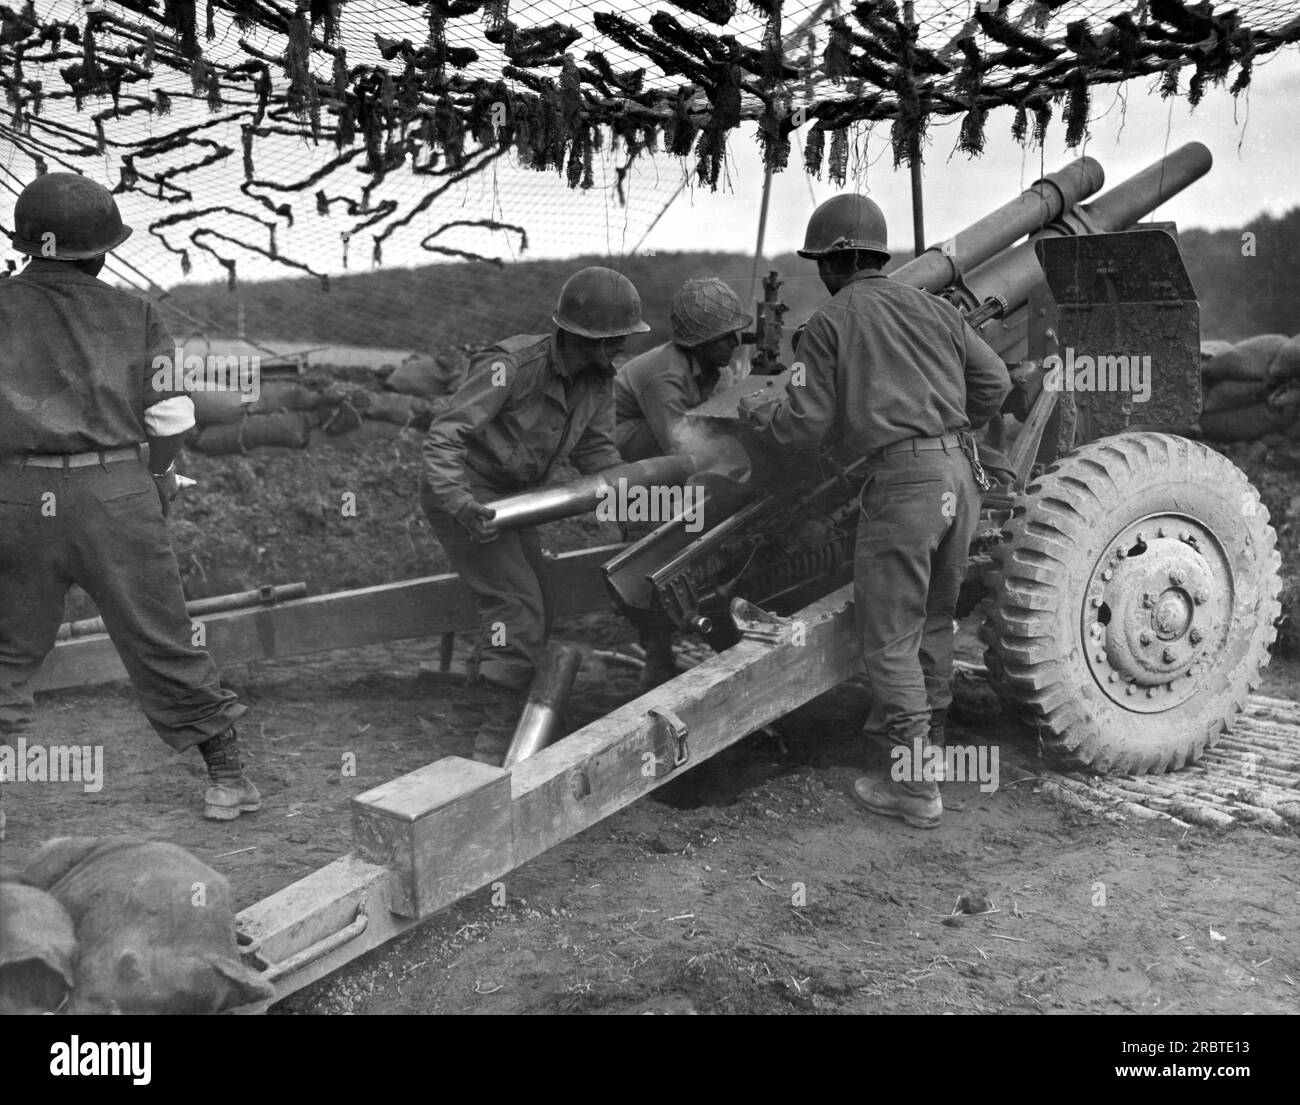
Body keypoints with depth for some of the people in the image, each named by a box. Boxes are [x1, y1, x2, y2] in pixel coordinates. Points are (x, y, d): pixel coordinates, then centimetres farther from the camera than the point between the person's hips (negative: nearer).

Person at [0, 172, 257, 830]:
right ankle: (228, 773, 16)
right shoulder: (133, 316, 3)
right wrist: (155, 487, 17)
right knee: (162, 644, 9)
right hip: (118, 500, 0)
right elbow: (171, 418, 2)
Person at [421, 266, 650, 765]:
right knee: (519, 610, -16)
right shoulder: (510, 364, -29)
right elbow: (443, 436, -32)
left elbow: (595, 452, -1)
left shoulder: (599, 380, -6)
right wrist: (458, 501, -47)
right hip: (462, 495, -8)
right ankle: (494, 742, -7)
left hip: (510, 497, 8)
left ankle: (476, 704, 32)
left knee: (533, 615, 12)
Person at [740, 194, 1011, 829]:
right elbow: (994, 383, 15)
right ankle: (927, 747, 34)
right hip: (962, 473, 7)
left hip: (901, 483, -7)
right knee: (933, 624, 20)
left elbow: (804, 426, -1)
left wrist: (755, 415, 19)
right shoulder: (931, 306, 17)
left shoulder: (829, 323, 1)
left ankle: (915, 789, 6)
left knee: (890, 638, 2)